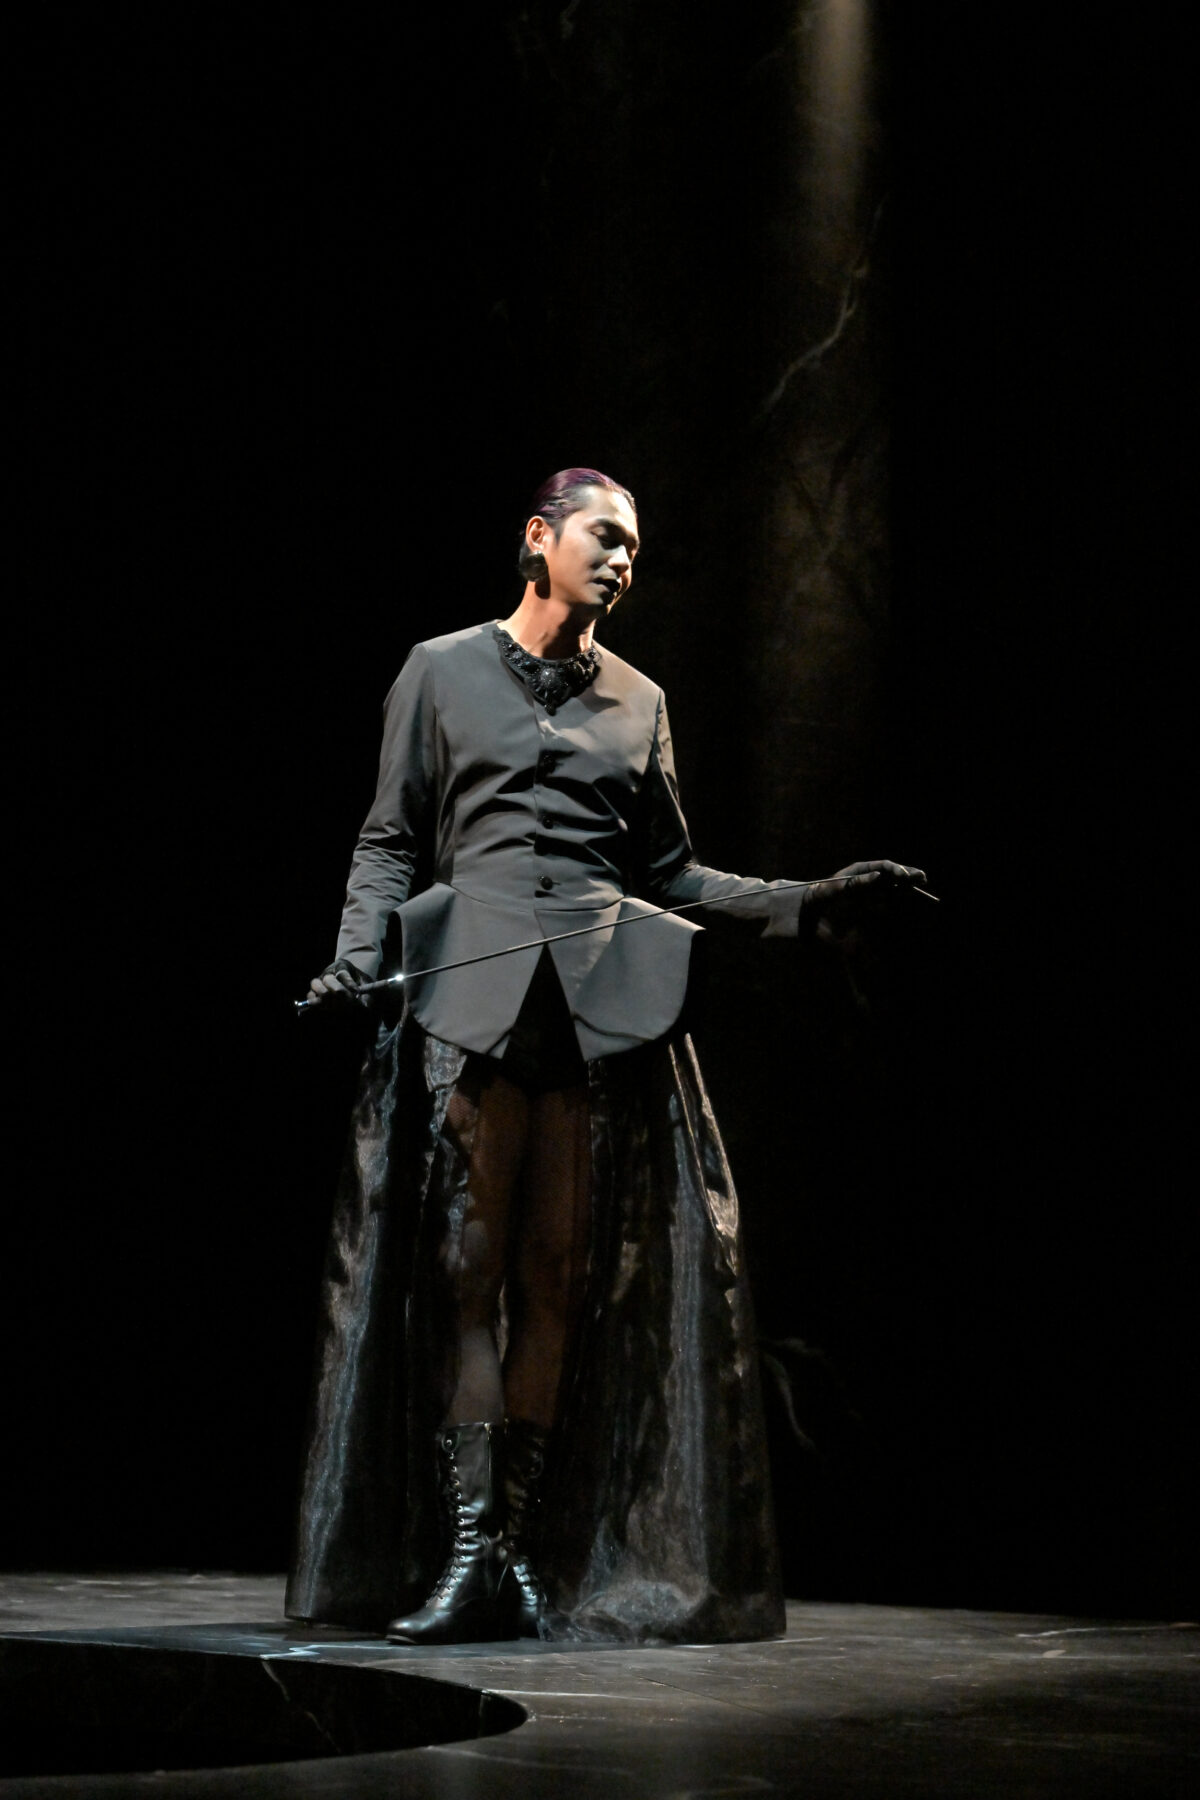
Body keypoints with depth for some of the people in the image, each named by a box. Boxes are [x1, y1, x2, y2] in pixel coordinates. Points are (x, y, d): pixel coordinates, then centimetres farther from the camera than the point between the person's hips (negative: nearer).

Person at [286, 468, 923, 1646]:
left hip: (604, 998, 2)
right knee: (470, 1259, -9)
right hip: (474, 985, -2)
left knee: (561, 1268, -3)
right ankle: (464, 1546, -9)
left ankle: (522, 1541, 1)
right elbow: (390, 840, 9)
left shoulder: (638, 702, 18)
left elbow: (670, 873, 20)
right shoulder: (443, 671, 11)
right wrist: (356, 955, -6)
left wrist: (805, 903, 10)